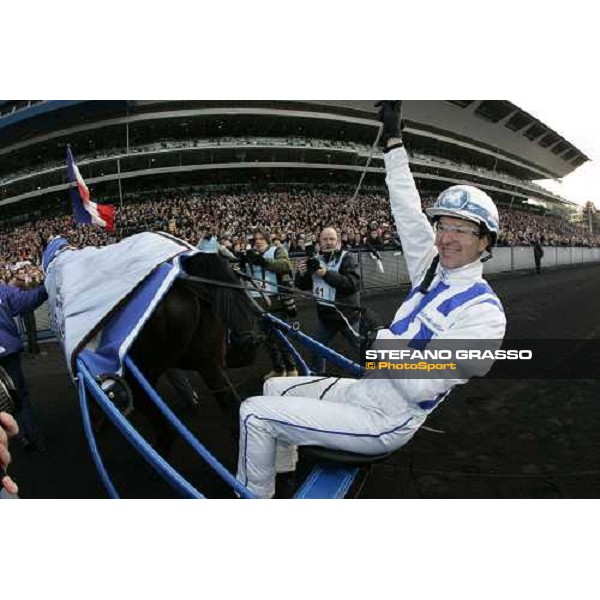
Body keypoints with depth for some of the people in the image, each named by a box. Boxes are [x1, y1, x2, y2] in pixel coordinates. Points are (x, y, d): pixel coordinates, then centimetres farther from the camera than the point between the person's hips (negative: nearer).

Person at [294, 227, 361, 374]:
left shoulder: (347, 257, -11)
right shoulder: (316, 259, 4)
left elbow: (353, 283, -26)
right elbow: (302, 285, 8)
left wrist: (327, 274, -29)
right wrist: (302, 274, -15)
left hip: (347, 315, -5)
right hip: (325, 316, 5)